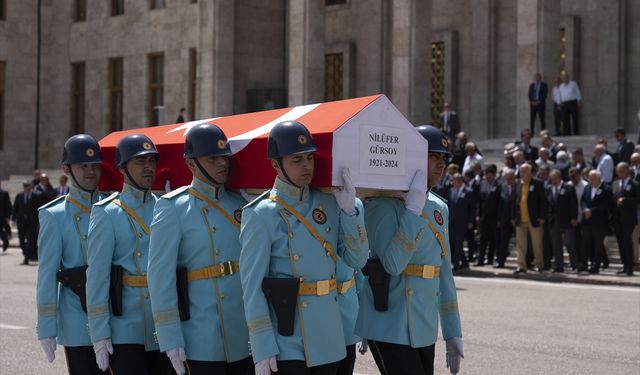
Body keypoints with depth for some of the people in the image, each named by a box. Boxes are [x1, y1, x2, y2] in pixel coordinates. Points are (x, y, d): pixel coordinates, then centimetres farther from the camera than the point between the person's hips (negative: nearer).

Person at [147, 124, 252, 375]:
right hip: (202, 342, -5)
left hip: (243, 339, 6)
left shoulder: (239, 204, 11)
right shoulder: (173, 208, -5)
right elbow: (160, 276, -9)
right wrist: (170, 338, -14)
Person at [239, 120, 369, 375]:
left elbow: (357, 261, 5)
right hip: (289, 343, -5)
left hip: (330, 341, 5)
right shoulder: (261, 215, -9)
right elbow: (252, 286, -10)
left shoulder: (328, 203, 6)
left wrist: (349, 210, -7)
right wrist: (262, 349, -13)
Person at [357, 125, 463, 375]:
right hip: (391, 329, -8)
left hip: (424, 330, 8)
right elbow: (393, 264, -23)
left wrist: (452, 332, 16)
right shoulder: (383, 204, -10)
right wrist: (413, 208, -23)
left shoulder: (439, 208, 13)